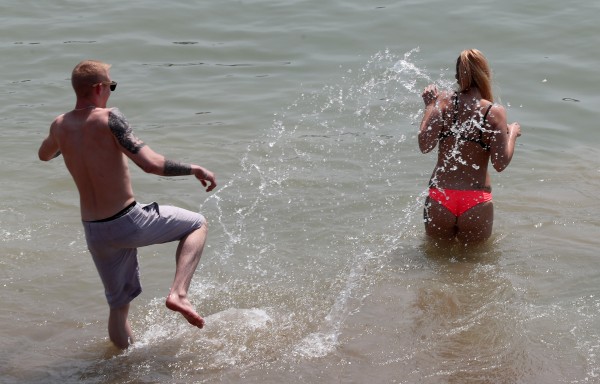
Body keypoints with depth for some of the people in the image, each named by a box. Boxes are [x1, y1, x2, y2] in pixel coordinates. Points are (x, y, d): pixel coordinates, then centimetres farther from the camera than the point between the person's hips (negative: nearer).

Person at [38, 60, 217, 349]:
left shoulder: (59, 126, 4)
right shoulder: (109, 119, -16)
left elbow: (44, 154, 28)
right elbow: (151, 164, -23)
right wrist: (195, 169, -10)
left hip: (94, 232, 6)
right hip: (128, 223, -6)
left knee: (118, 304, 21)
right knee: (197, 225, 14)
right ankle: (178, 293, -4)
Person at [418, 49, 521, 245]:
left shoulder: (444, 101, -1)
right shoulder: (495, 112, -4)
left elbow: (425, 145, -11)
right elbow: (500, 164, -7)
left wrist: (430, 105, 2)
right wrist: (512, 133, 10)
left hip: (439, 201, 2)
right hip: (477, 204, -2)